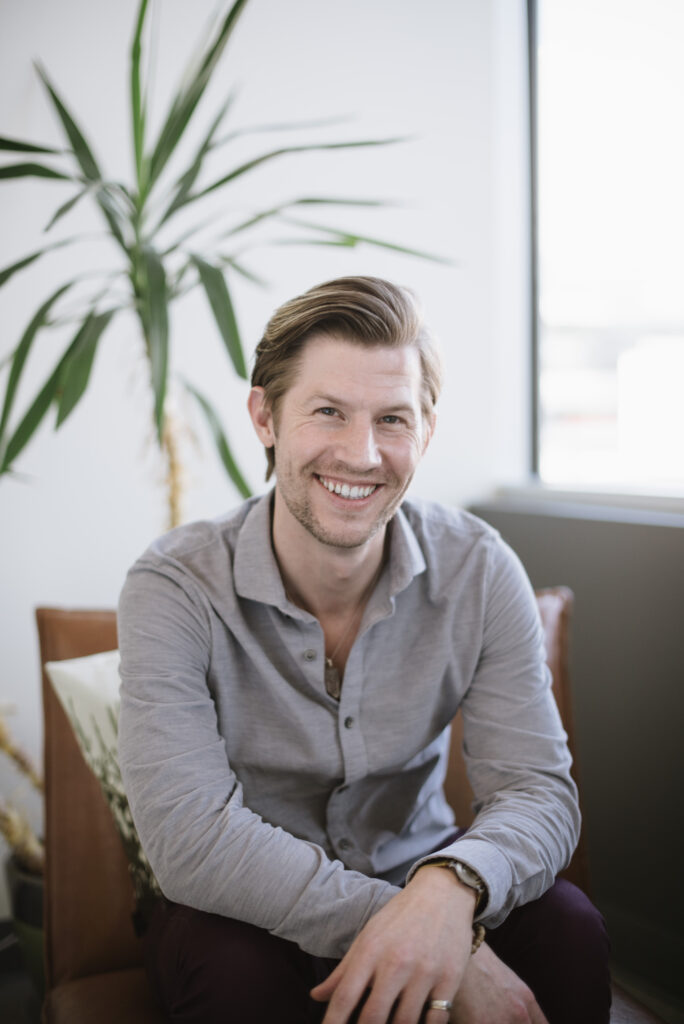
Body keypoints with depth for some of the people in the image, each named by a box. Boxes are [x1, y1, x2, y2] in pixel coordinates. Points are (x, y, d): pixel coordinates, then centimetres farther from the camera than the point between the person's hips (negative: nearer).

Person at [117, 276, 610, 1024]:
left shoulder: (479, 572, -12)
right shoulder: (175, 590, -20)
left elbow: (540, 793, -16)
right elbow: (188, 837, -28)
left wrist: (449, 887, -40)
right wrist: (421, 936, -35)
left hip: (417, 881, 2)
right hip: (251, 911, -1)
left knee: (566, 930, -26)